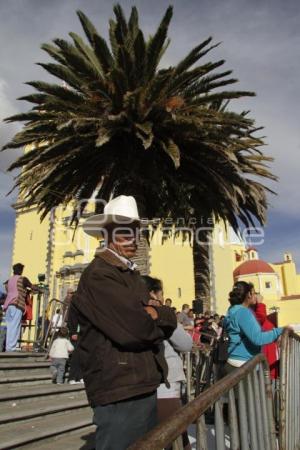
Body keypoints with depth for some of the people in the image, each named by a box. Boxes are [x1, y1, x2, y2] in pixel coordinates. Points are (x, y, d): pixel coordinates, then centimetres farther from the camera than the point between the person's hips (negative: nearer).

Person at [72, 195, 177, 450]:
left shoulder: (132, 275, 13)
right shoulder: (98, 276, -17)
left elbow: (171, 322, 8)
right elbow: (135, 328, -27)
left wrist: (154, 314, -14)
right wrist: (155, 324, -5)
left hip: (145, 387, 10)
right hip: (119, 394, -10)